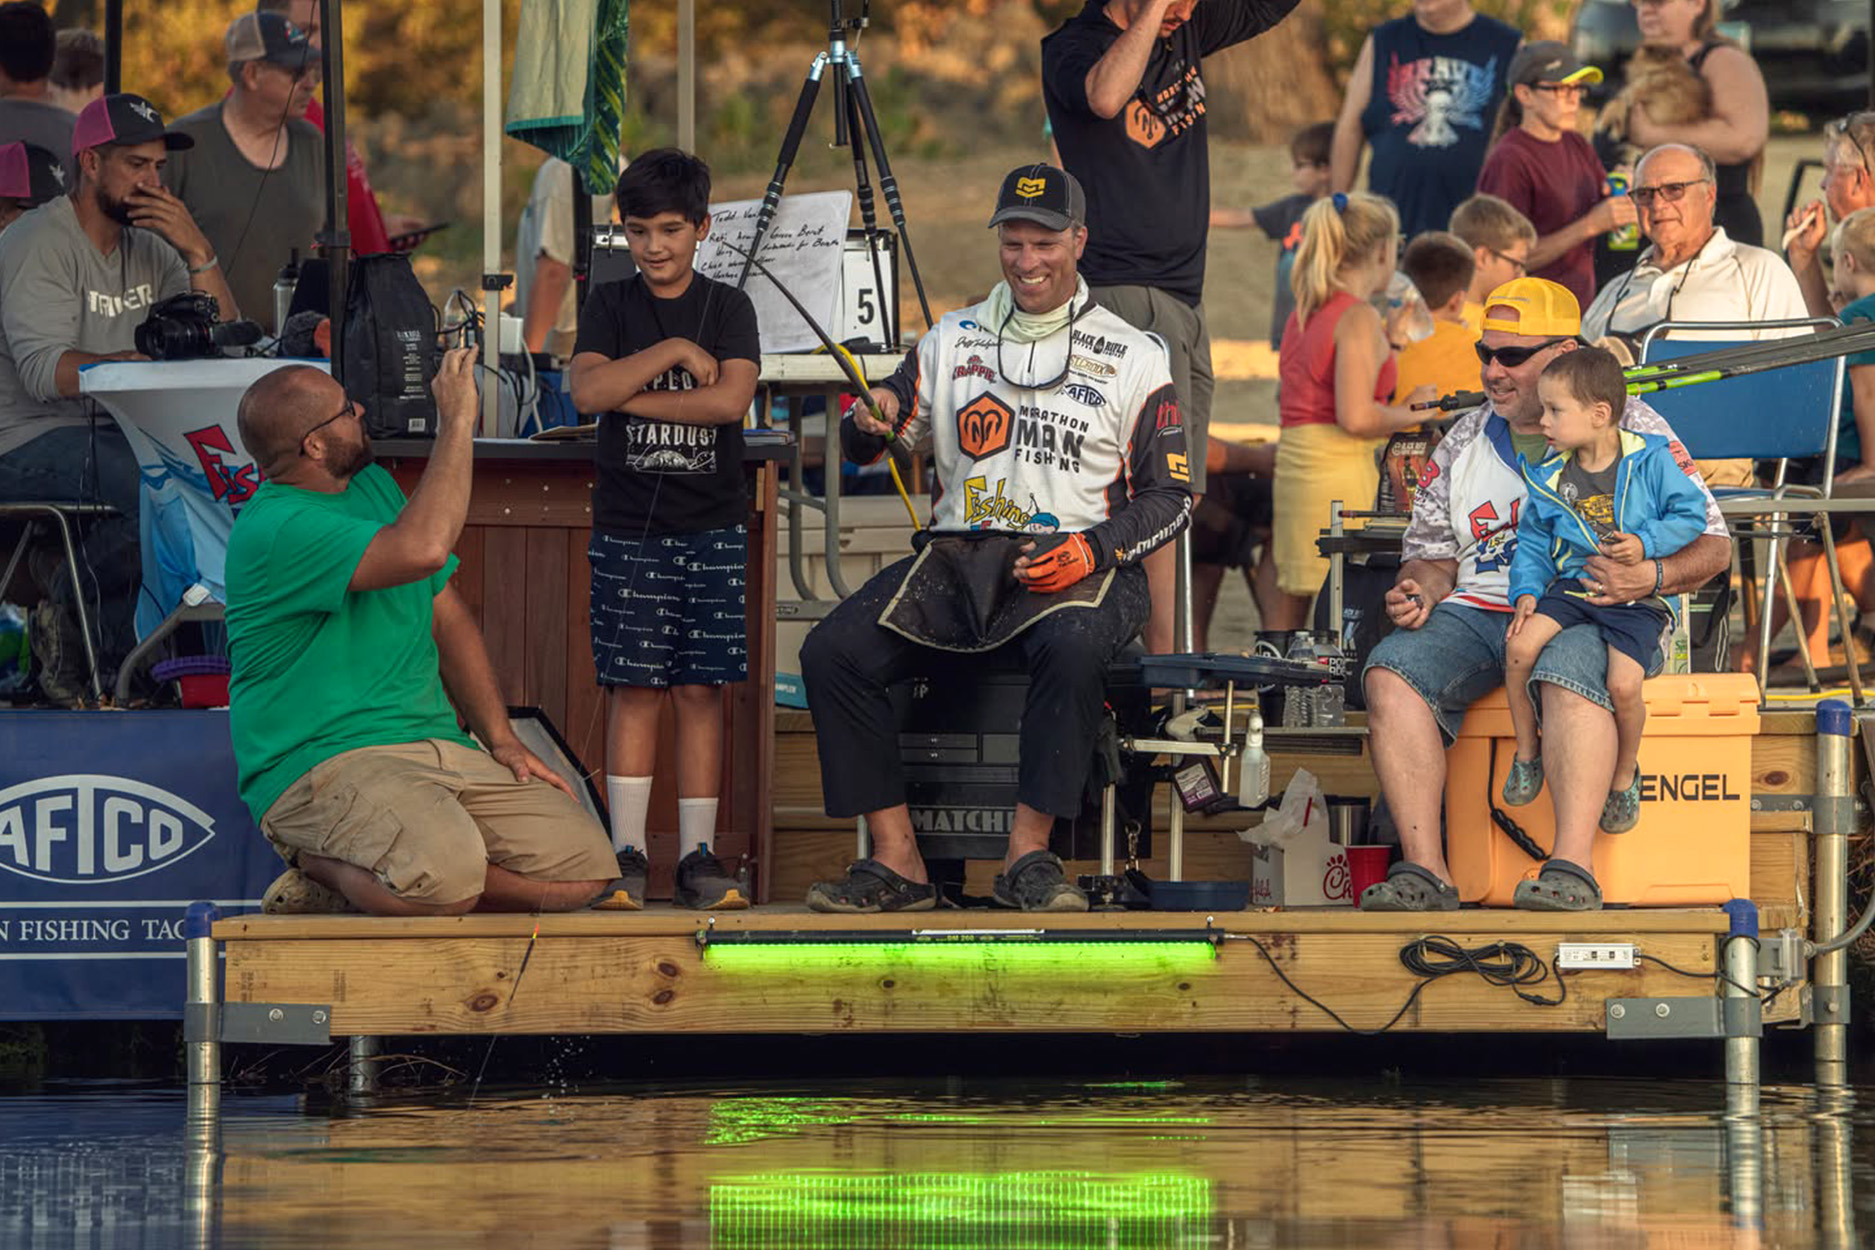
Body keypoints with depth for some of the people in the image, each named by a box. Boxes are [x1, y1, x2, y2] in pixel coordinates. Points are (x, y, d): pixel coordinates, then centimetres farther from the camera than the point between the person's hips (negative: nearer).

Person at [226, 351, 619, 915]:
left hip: (436, 743, 9)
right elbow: (423, 549, -29)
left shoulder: (375, 487, 16)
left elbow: (448, 618, 22)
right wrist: (457, 421, -20)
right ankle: (320, 864, -5)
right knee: (446, 876, -37)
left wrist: (502, 739, 11)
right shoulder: (272, 527, -15)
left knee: (583, 865, -9)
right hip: (321, 760, -9)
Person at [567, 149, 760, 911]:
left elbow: (730, 398, -11)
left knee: (700, 690, 0)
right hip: (629, 526, 0)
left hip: (711, 526, 0)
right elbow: (587, 390, -9)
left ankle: (697, 854, 3)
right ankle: (627, 852, 0)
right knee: (634, 689, -2)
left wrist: (630, 397, -9)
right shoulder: (611, 307, 7)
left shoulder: (727, 308, 5)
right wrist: (671, 352, -13)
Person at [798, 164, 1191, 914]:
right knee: (832, 650, -20)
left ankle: (1028, 856, -29)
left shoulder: (1132, 360, 8)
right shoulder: (954, 340, 17)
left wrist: (1094, 549, -13)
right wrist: (872, 421, -11)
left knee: (1073, 646, -39)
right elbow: (867, 444, 15)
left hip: (1077, 568, -3)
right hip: (957, 558, 3)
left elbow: (1170, 495, 5)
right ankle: (896, 862, -19)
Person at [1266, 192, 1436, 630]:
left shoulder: (1304, 312, 14)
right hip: (1341, 472, -9)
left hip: (1292, 461, 9)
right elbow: (1357, 417, -20)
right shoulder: (1359, 318, -11)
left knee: (1289, 600, 12)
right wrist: (1409, 414, -3)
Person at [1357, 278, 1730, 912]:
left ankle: (1572, 866, -49)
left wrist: (1650, 577, -17)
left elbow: (1711, 545, 4)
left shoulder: (1633, 429, 7)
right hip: (1478, 612, 4)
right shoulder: (1464, 443, 20)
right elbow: (1434, 552, 23)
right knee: (1392, 670, -27)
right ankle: (1426, 871, -31)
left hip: (1589, 614, -4)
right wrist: (1420, 590, -2)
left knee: (1567, 671, -41)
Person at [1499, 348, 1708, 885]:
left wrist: (1646, 544, -16)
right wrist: (1527, 592, -1)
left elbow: (1691, 515, -2)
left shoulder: (1651, 462, -5)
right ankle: (1526, 752, -1)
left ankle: (1625, 774, 4)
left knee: (1623, 683, -27)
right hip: (1572, 587, 4)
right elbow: (1533, 543, 15)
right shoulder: (1551, 479, 7)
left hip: (1638, 598, -4)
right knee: (1521, 643, -24)